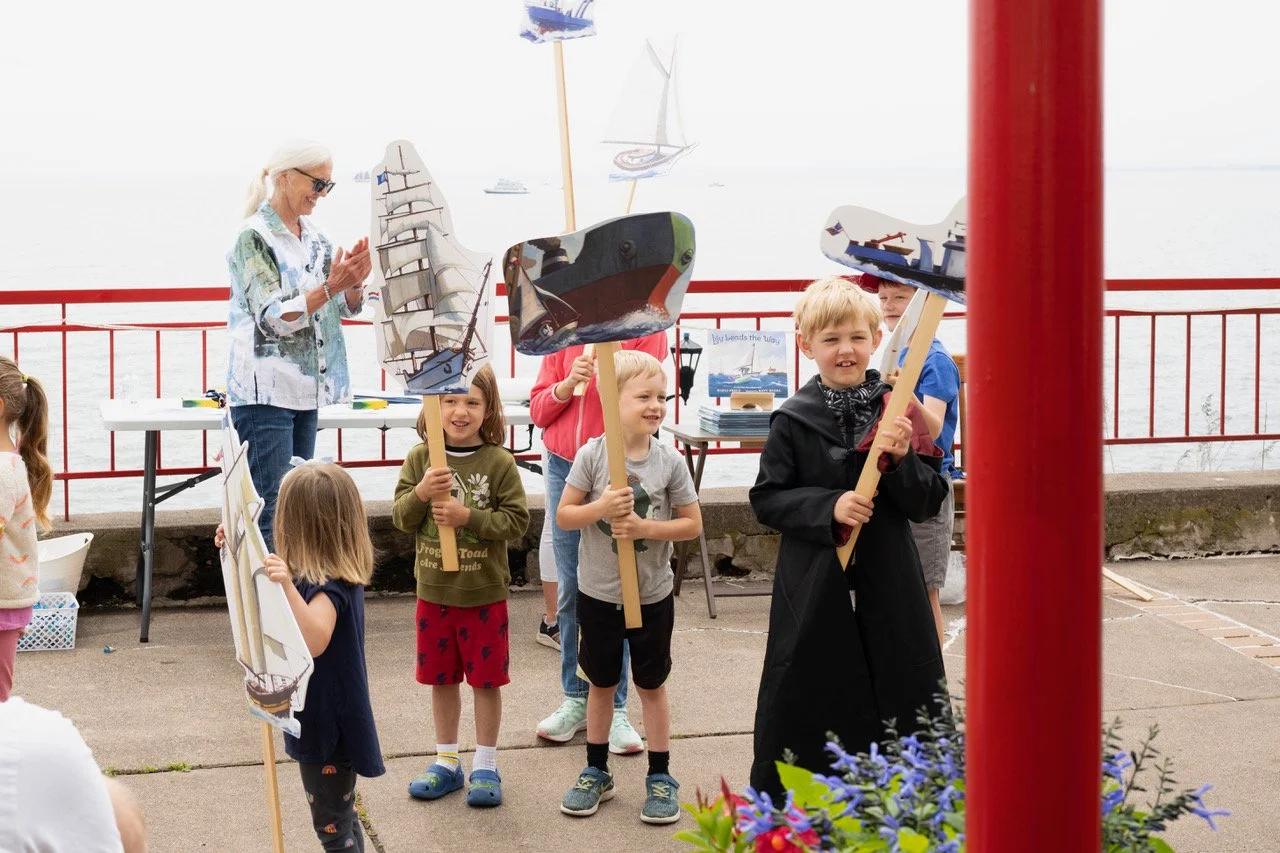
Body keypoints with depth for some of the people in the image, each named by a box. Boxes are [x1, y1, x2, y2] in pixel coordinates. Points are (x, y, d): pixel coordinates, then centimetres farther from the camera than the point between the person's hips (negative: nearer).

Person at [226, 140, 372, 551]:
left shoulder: (314, 238, 12)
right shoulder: (255, 238, -10)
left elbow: (348, 308, 13)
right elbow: (273, 319, -18)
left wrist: (354, 282, -7)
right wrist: (330, 287, -26)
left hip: (305, 389, 8)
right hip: (265, 392, -8)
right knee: (269, 512, -9)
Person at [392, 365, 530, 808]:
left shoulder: (499, 462, -9)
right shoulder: (421, 458, -2)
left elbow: (517, 519, -11)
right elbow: (401, 518, -2)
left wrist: (468, 517, -21)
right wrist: (421, 493, -21)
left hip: (484, 592, -3)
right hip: (434, 589, 3)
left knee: (486, 679, 7)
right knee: (441, 678, 14)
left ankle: (485, 766, 20)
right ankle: (447, 762, 28)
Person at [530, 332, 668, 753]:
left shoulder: (645, 325, -2)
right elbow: (539, 409, 7)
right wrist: (568, 384, -11)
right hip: (565, 466, 3)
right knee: (571, 591, 7)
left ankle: (614, 708, 4)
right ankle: (576, 699, 17)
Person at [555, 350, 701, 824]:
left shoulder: (670, 461, -10)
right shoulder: (592, 454, -12)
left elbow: (692, 524, -5)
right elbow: (563, 515, -7)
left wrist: (644, 527, -19)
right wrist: (601, 508, -25)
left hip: (652, 595, 0)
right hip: (598, 593, 0)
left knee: (651, 685, 12)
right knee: (601, 683, 16)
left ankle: (660, 778, 23)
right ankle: (596, 772, 30)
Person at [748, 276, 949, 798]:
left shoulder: (899, 414, 0)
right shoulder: (794, 421, -3)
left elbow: (929, 502, 1)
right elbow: (767, 499, -2)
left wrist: (901, 459, -18)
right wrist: (828, 506, -17)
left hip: (888, 581, 2)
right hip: (815, 586, -1)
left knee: (903, 695, 8)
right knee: (803, 696, 6)